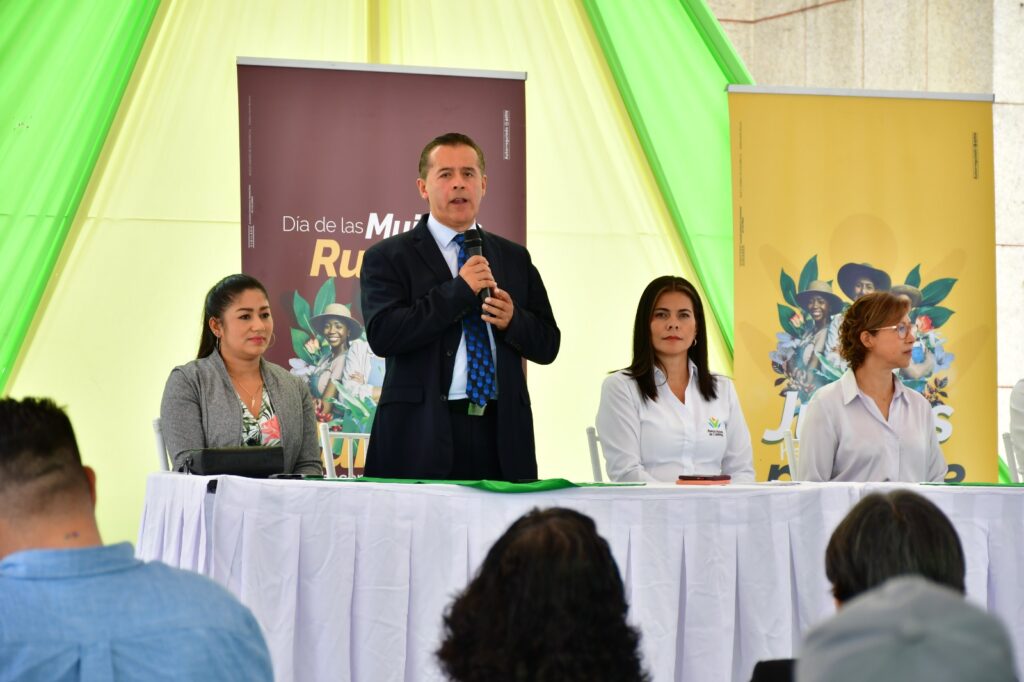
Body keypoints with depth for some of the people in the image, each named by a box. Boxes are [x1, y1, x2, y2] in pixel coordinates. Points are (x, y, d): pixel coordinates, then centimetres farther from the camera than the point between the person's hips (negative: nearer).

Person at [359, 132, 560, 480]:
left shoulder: (515, 258, 18)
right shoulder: (387, 257, 5)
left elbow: (547, 345, 16)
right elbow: (382, 335, -11)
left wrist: (513, 320, -6)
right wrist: (457, 291, -13)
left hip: (501, 436, 4)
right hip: (423, 437, -3)